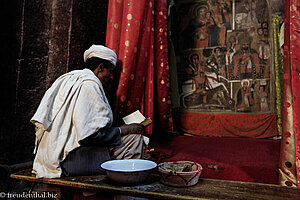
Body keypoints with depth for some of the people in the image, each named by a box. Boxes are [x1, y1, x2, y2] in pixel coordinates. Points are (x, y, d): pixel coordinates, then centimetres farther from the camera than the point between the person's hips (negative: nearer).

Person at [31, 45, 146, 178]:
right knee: (135, 140, -10)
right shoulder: (89, 83, -15)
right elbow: (94, 133, -21)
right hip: (70, 160, -10)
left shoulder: (67, 79, 14)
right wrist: (124, 130, -8)